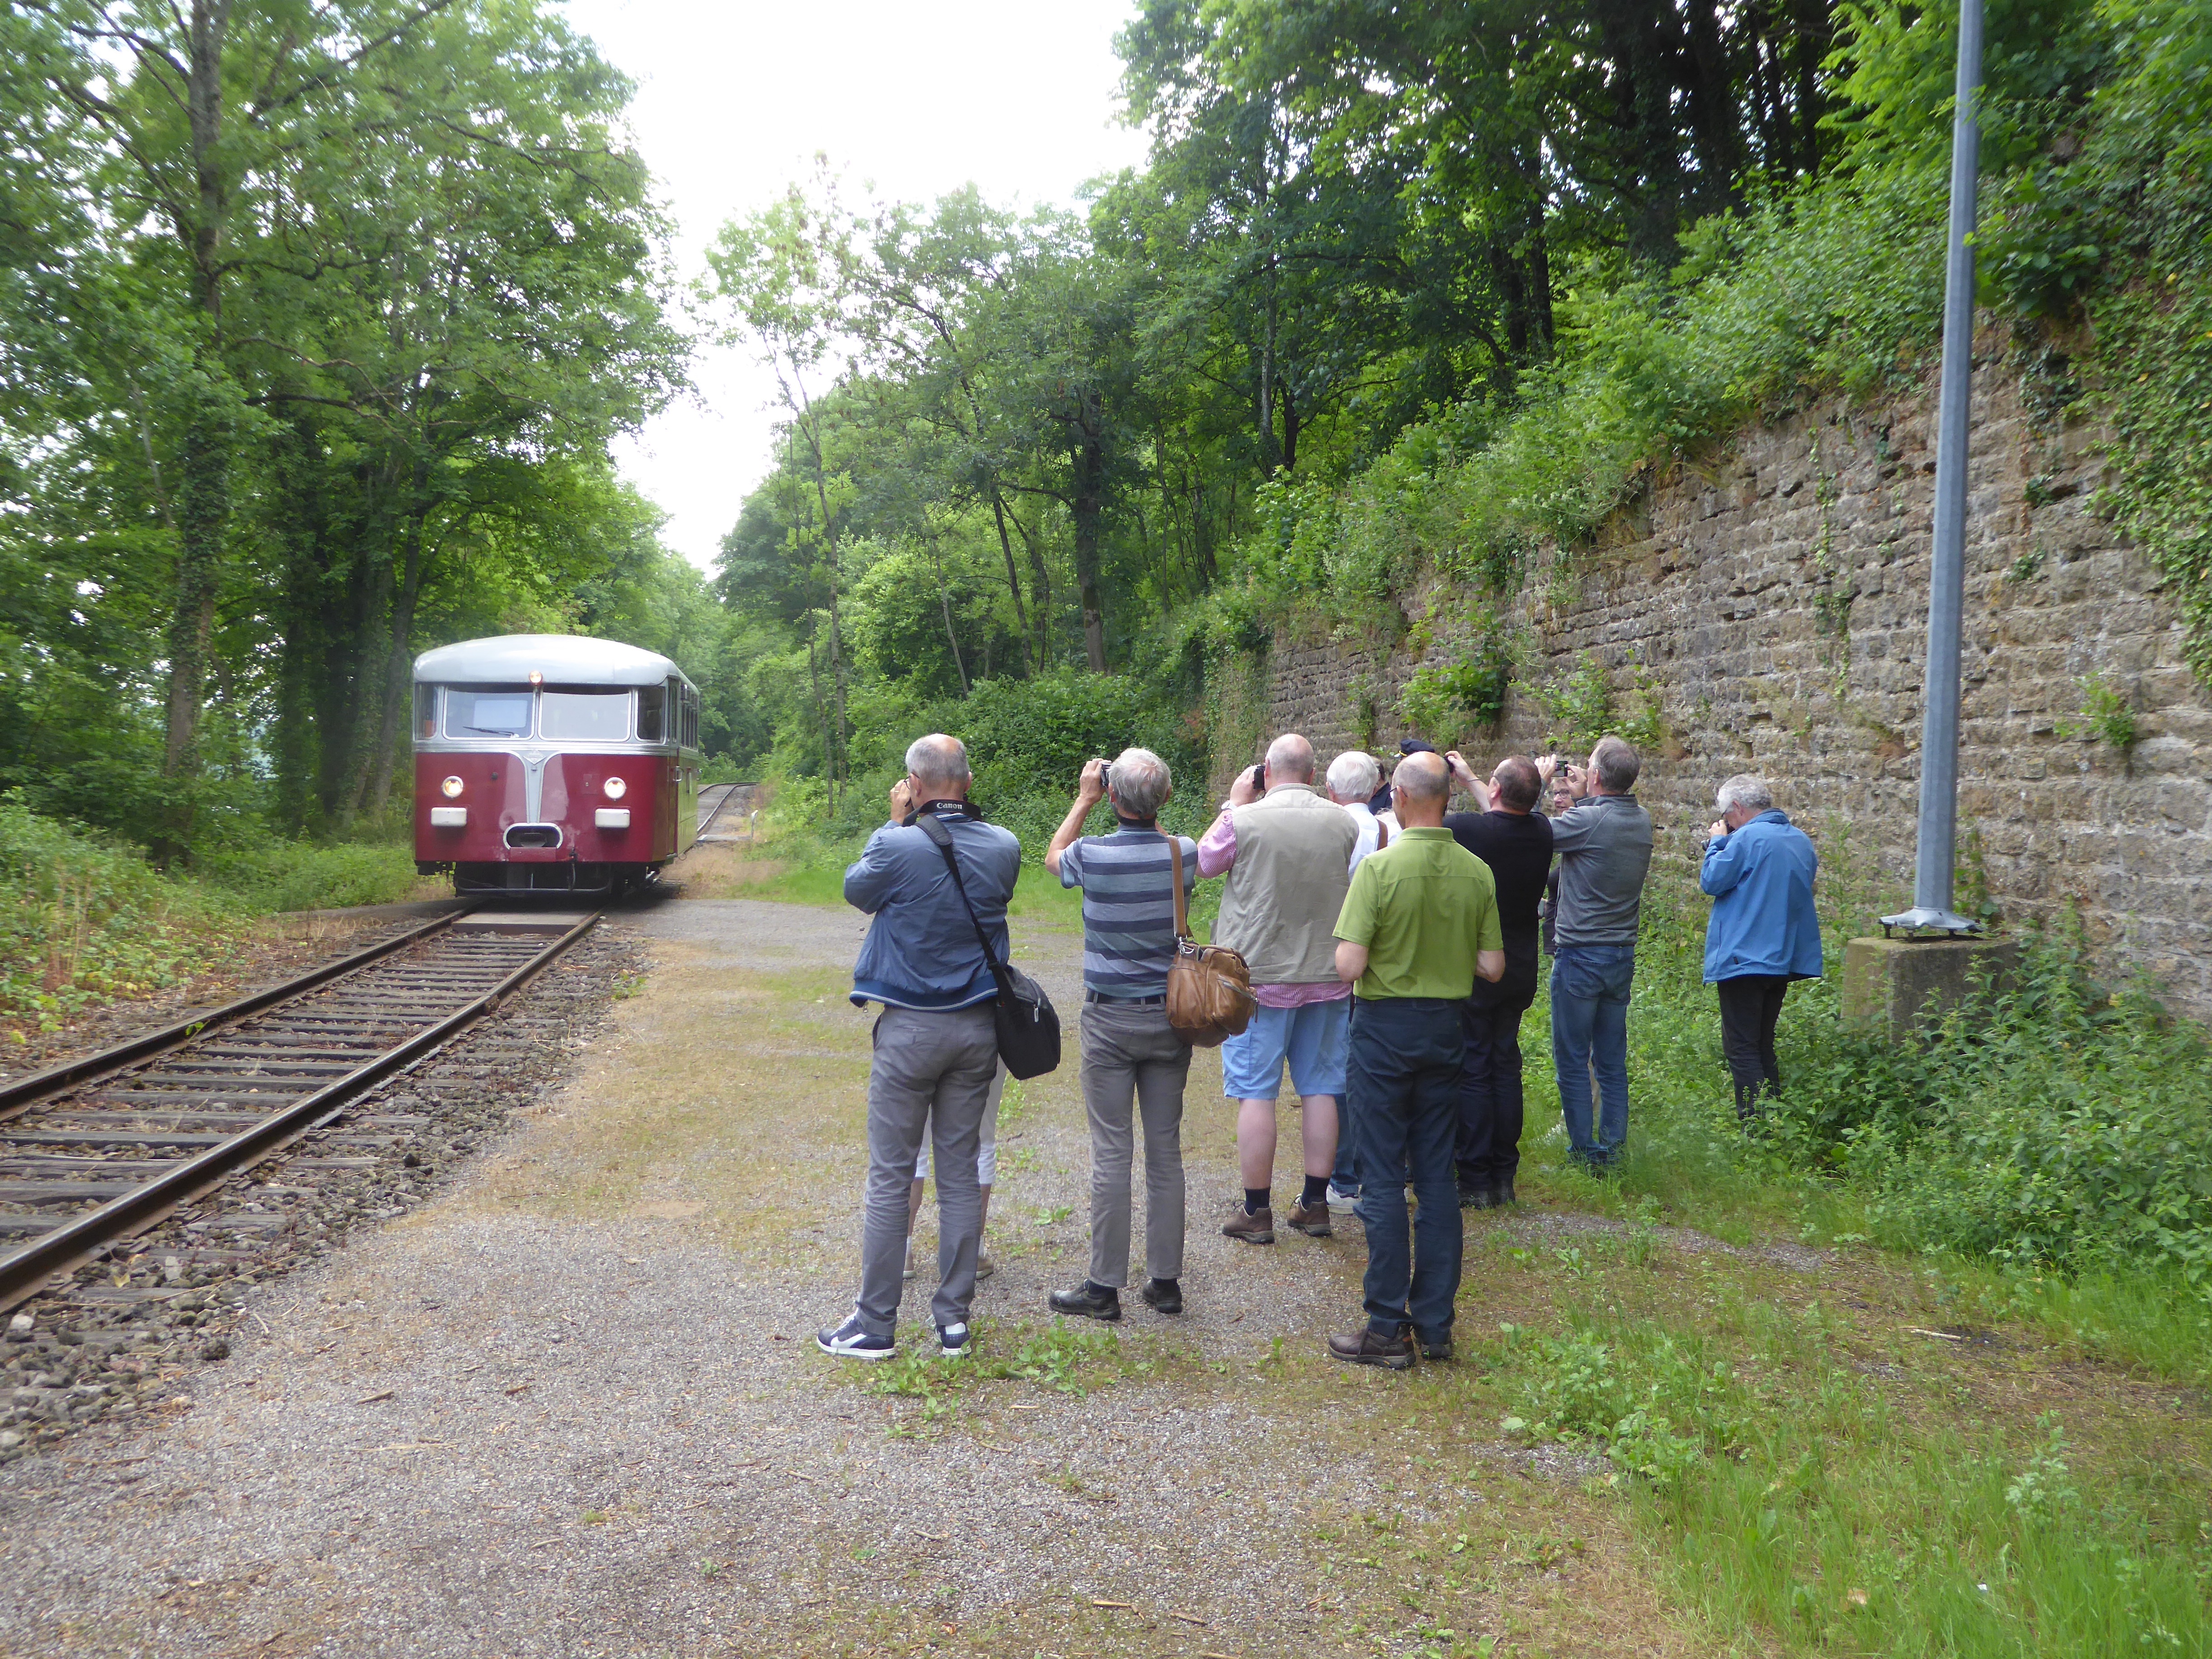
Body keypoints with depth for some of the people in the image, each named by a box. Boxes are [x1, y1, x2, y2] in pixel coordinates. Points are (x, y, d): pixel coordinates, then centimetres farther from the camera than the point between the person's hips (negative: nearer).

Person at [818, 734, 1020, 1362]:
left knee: (890, 1178, 4)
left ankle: (875, 1325, 9)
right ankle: (954, 1319, 16)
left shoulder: (898, 847, -16)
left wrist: (896, 822, 10)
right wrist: (957, 816, 11)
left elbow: (856, 890, 4)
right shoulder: (1003, 847, -4)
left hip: (911, 1028, -4)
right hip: (978, 1027, 4)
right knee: (961, 1173, 11)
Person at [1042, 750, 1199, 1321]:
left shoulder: (1093, 855, -13)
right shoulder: (1183, 853, -6)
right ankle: (1165, 1280, 15)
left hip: (1110, 1021, -3)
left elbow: (1053, 857, 11)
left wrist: (1084, 799, 15)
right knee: (1166, 1150, 8)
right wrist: (1155, 805, 14)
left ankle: (1105, 1287, 6)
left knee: (1112, 1153, 1)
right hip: (1171, 1016, 3)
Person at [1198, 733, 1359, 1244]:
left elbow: (1203, 864, 4)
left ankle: (1257, 1211, 7)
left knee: (1256, 1093, 3)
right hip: (1327, 977, 4)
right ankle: (1315, 1204, 17)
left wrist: (1233, 804, 10)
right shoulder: (1344, 823, -2)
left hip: (1260, 977, -4)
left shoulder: (1246, 820, -14)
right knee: (1321, 1089, 11)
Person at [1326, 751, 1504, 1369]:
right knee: (1437, 1178, 11)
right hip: (1446, 1028, 5)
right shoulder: (1477, 873, -1)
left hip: (1385, 1026, -5)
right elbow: (1493, 967, 1)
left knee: (1384, 1179, 2)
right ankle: (1436, 1326, 17)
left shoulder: (1380, 867, -16)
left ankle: (1389, 1330, 6)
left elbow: (1348, 964, -20)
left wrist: (1387, 948, 2)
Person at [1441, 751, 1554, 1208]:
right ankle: (1504, 1176, 19)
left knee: (1472, 1071, 1)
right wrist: (1466, 777, 28)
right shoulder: (1541, 832, -3)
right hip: (1520, 972, 5)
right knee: (1506, 1067, 14)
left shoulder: (1468, 829, -22)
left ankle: (1475, 1180, 3)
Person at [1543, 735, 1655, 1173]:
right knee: (1612, 1062, 12)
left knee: (1572, 1061, 2)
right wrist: (1582, 797, 15)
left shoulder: (1588, 820, -19)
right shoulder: (1642, 821, 4)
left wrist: (1539, 783, 2)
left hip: (1580, 956, -7)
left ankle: (1584, 1153, 4)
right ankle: (1613, 1149, 16)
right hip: (1623, 956, 7)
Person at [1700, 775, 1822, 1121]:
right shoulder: (1802, 840, 11)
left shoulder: (1747, 838, -15)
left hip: (1744, 959, -9)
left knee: (1742, 1050, -4)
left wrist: (1717, 842, 2)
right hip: (1784, 959, 9)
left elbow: (1711, 880, -13)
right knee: (1764, 1046, 17)